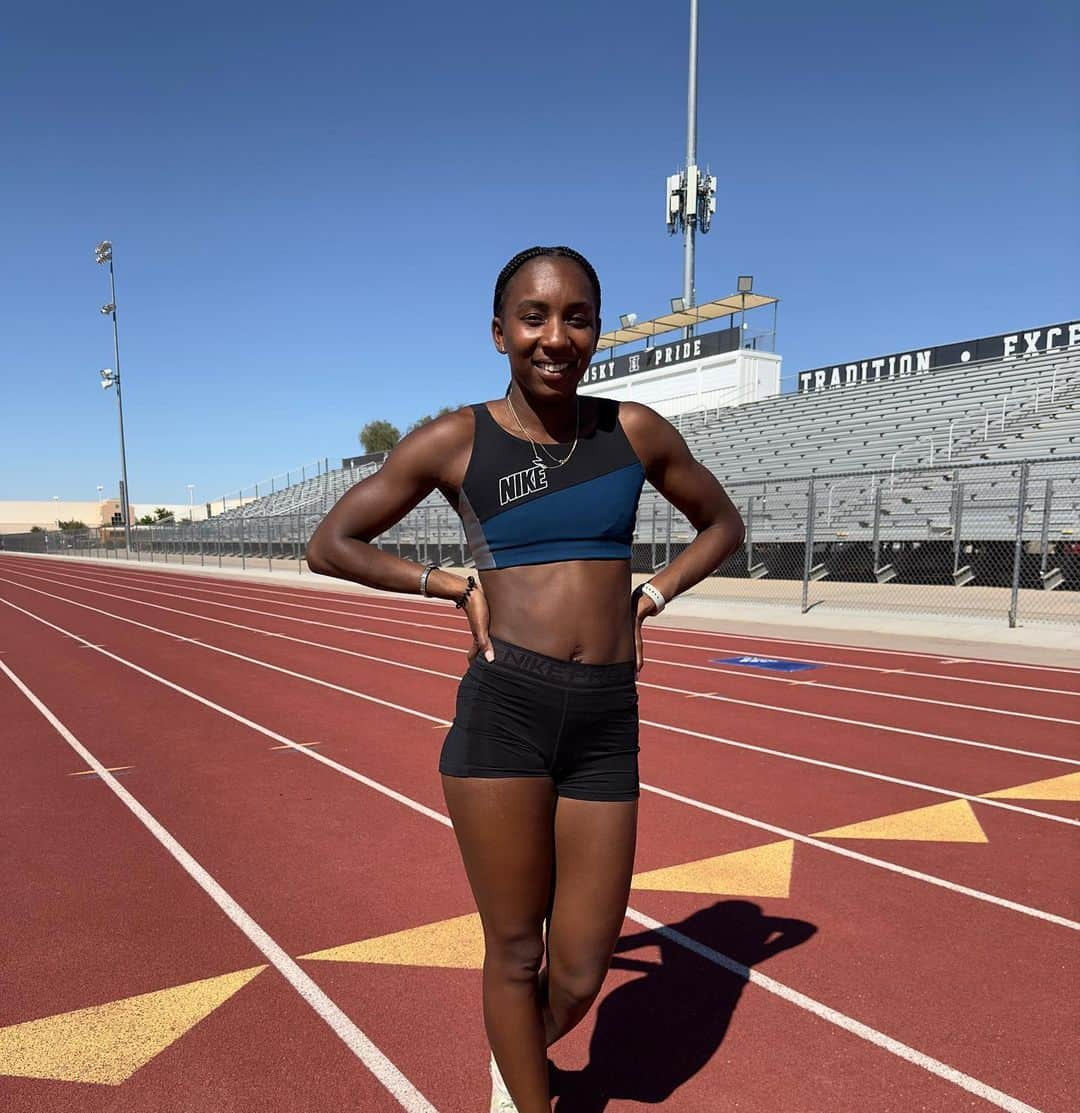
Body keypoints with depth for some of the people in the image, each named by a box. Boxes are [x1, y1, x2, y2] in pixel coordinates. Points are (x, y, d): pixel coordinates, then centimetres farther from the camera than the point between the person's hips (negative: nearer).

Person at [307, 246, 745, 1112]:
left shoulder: (636, 430, 5)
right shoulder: (455, 441, -1)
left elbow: (722, 526, 20)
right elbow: (331, 545, 6)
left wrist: (647, 599, 6)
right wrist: (458, 587, 1)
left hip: (608, 724, 3)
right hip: (503, 710, -2)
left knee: (578, 974, 12)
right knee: (516, 953, 10)